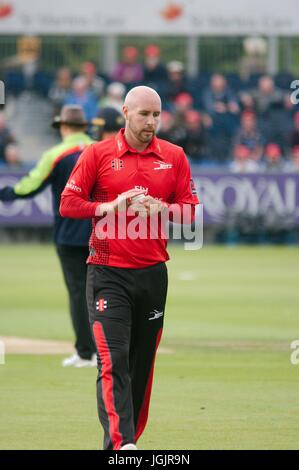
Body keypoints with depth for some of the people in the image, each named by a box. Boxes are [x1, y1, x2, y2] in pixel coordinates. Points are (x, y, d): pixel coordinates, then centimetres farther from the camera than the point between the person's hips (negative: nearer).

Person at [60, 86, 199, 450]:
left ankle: (132, 436, 20)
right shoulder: (97, 154, 2)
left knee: (142, 362, 9)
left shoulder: (174, 157, 9)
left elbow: (191, 208, 8)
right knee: (114, 359, -15)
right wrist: (108, 207, -16)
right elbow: (68, 203, -1)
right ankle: (121, 443, -24)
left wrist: (162, 209, -12)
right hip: (107, 273, -3)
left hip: (153, 273, 3)